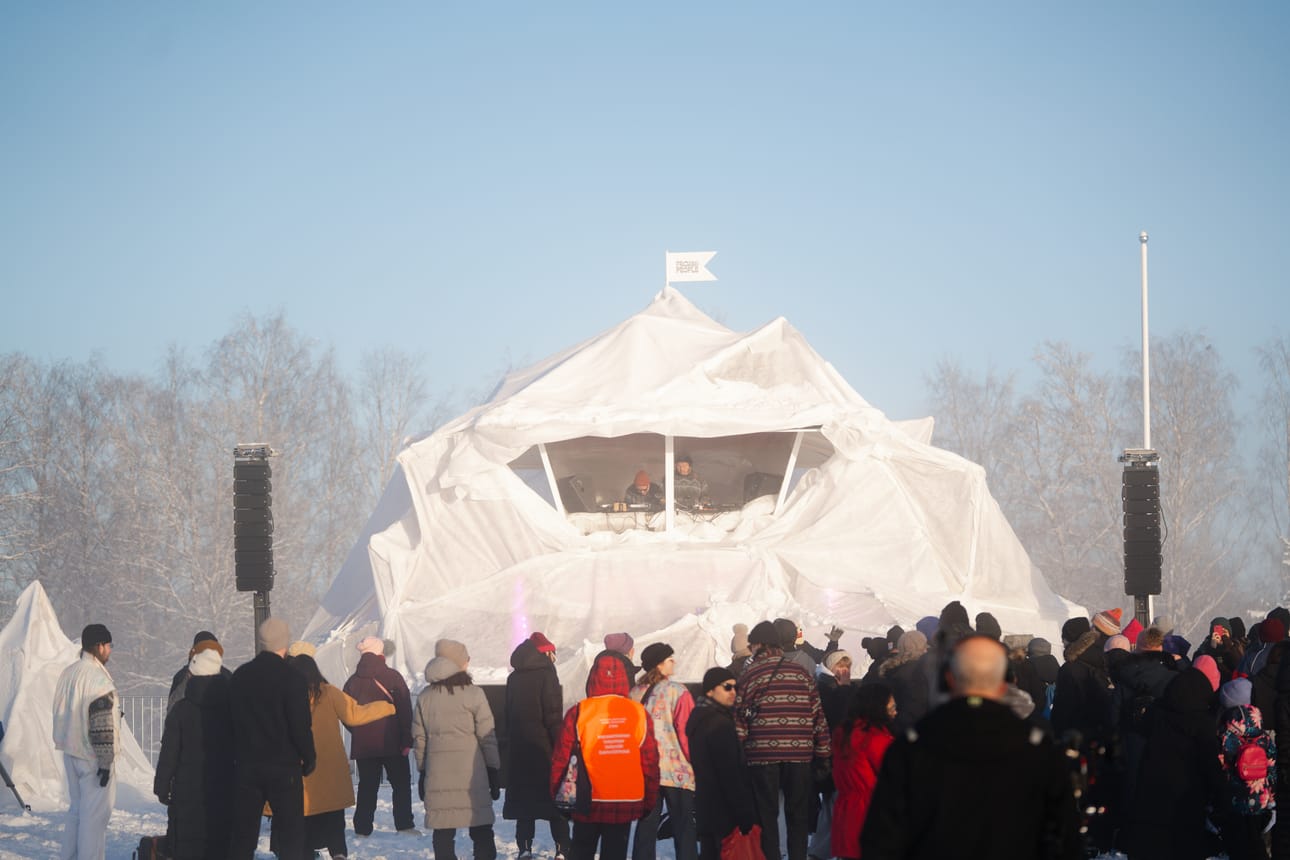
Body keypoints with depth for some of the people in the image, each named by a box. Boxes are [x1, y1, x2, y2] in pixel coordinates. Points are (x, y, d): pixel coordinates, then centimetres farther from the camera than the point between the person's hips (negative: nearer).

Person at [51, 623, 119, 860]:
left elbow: (60, 713, 16)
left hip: (71, 753, 9)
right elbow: (102, 725, -22)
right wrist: (106, 761, -17)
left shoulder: (68, 673, 8)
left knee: (76, 808, 19)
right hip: (93, 758, -9)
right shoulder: (98, 679, -20)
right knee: (95, 813, -2)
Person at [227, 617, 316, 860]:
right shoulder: (291, 678, -12)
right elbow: (301, 725, -13)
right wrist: (309, 758, 1)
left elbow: (232, 721, 12)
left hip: (246, 765, 4)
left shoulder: (240, 676, 6)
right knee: (291, 832, 2)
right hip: (284, 767, -4)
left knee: (243, 832, 9)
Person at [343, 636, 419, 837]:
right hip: (391, 744, -3)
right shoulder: (393, 678, -6)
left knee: (367, 785, 9)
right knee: (401, 783, 5)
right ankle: (404, 824, -2)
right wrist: (407, 740, -4)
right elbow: (405, 711, -8)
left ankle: (362, 827, 5)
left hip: (362, 745, 3)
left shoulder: (353, 682, 4)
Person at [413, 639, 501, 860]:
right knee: (481, 831, 5)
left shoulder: (425, 697, 6)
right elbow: (487, 737, -3)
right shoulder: (473, 694, -4)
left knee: (443, 833, 4)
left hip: (438, 775, 3)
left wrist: (422, 772, 17)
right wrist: (494, 773, 3)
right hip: (471, 775, -3)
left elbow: (419, 739, 9)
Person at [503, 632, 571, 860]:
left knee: (523, 798, 9)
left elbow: (508, 715, 14)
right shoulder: (546, 674, -9)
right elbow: (553, 715, -14)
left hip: (519, 749, 5)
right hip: (543, 747, -5)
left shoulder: (513, 678, 10)